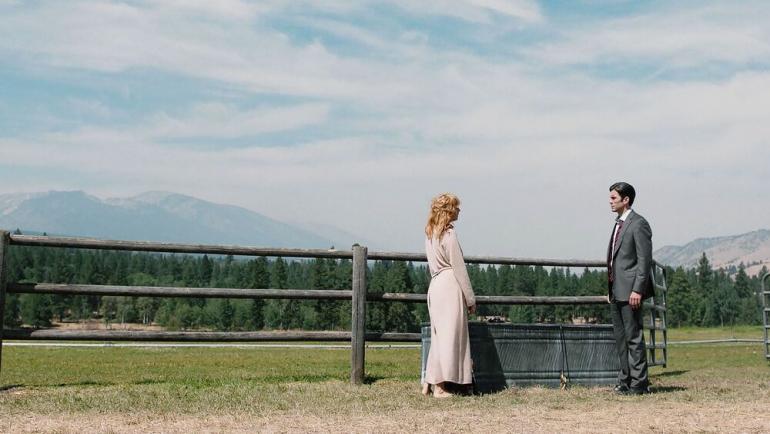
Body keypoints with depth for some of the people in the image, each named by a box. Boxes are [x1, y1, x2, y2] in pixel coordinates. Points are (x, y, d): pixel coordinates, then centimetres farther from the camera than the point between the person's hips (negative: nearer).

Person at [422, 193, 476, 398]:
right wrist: (470, 298, -8)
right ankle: (439, 386, -3)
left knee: (439, 335, 13)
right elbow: (458, 267, -12)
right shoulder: (449, 234, -11)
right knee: (450, 335, -4)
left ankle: (429, 384, 15)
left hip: (435, 286, 9)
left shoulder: (430, 233, 15)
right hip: (450, 287, -9)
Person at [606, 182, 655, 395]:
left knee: (634, 337, -5)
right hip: (617, 291, 9)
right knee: (621, 337, 13)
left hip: (630, 291, -9)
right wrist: (610, 289, 17)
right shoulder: (619, 224, 17)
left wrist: (637, 290, -20)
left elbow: (645, 260, -15)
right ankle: (625, 381, 20)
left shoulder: (638, 224, -10)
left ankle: (639, 384, 0)